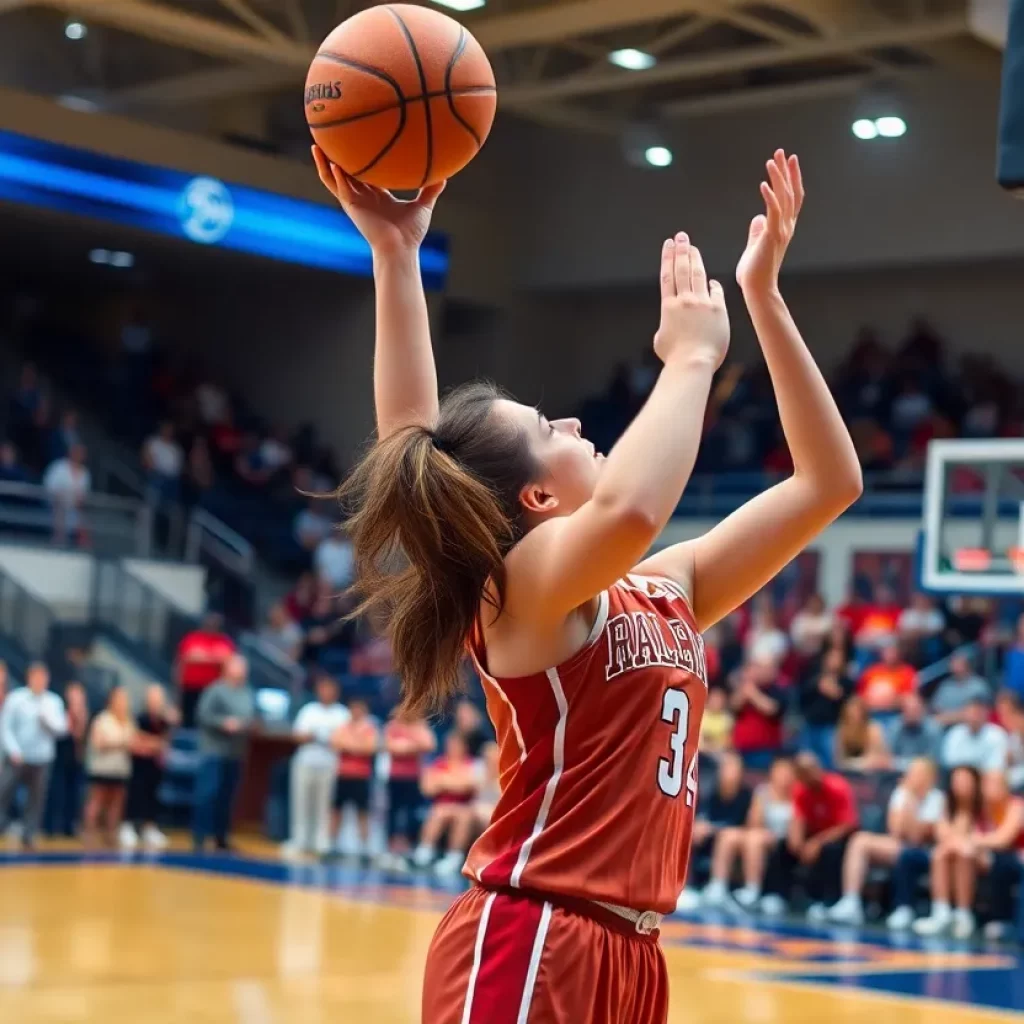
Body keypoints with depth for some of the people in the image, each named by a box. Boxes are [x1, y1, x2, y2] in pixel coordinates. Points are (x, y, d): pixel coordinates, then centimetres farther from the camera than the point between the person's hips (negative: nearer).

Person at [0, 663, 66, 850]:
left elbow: (61, 729, 3)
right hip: (16, 758, -2)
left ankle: (28, 837, 10)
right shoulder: (15, 698, -2)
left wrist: (47, 718, -14)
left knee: (36, 799, 3)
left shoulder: (54, 702, 6)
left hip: (41, 760, 2)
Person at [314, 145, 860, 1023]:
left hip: (626, 953, 8)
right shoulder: (526, 580, -10)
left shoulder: (665, 587, 12)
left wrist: (764, 297, 12)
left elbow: (830, 481, 16)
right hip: (525, 946, -8)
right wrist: (691, 356, -19)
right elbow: (627, 510, -34)